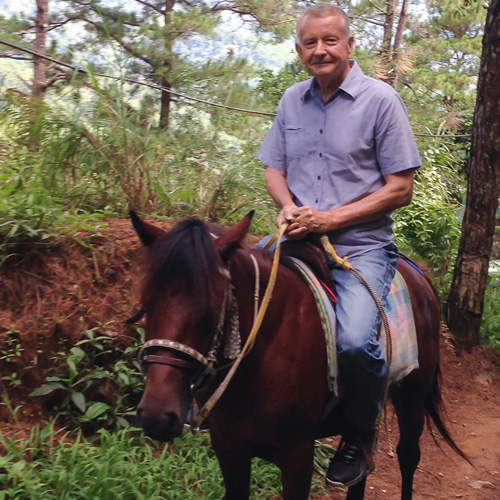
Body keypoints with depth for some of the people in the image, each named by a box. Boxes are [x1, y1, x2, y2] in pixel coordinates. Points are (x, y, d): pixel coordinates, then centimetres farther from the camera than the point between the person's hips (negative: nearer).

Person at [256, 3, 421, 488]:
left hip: (360, 245, -5)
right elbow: (274, 168, 18)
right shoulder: (292, 100, 11)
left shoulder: (381, 100, -4)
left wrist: (332, 218, -15)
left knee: (354, 342, -27)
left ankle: (359, 438, 3)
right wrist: (289, 206, -5)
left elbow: (400, 188, -6)